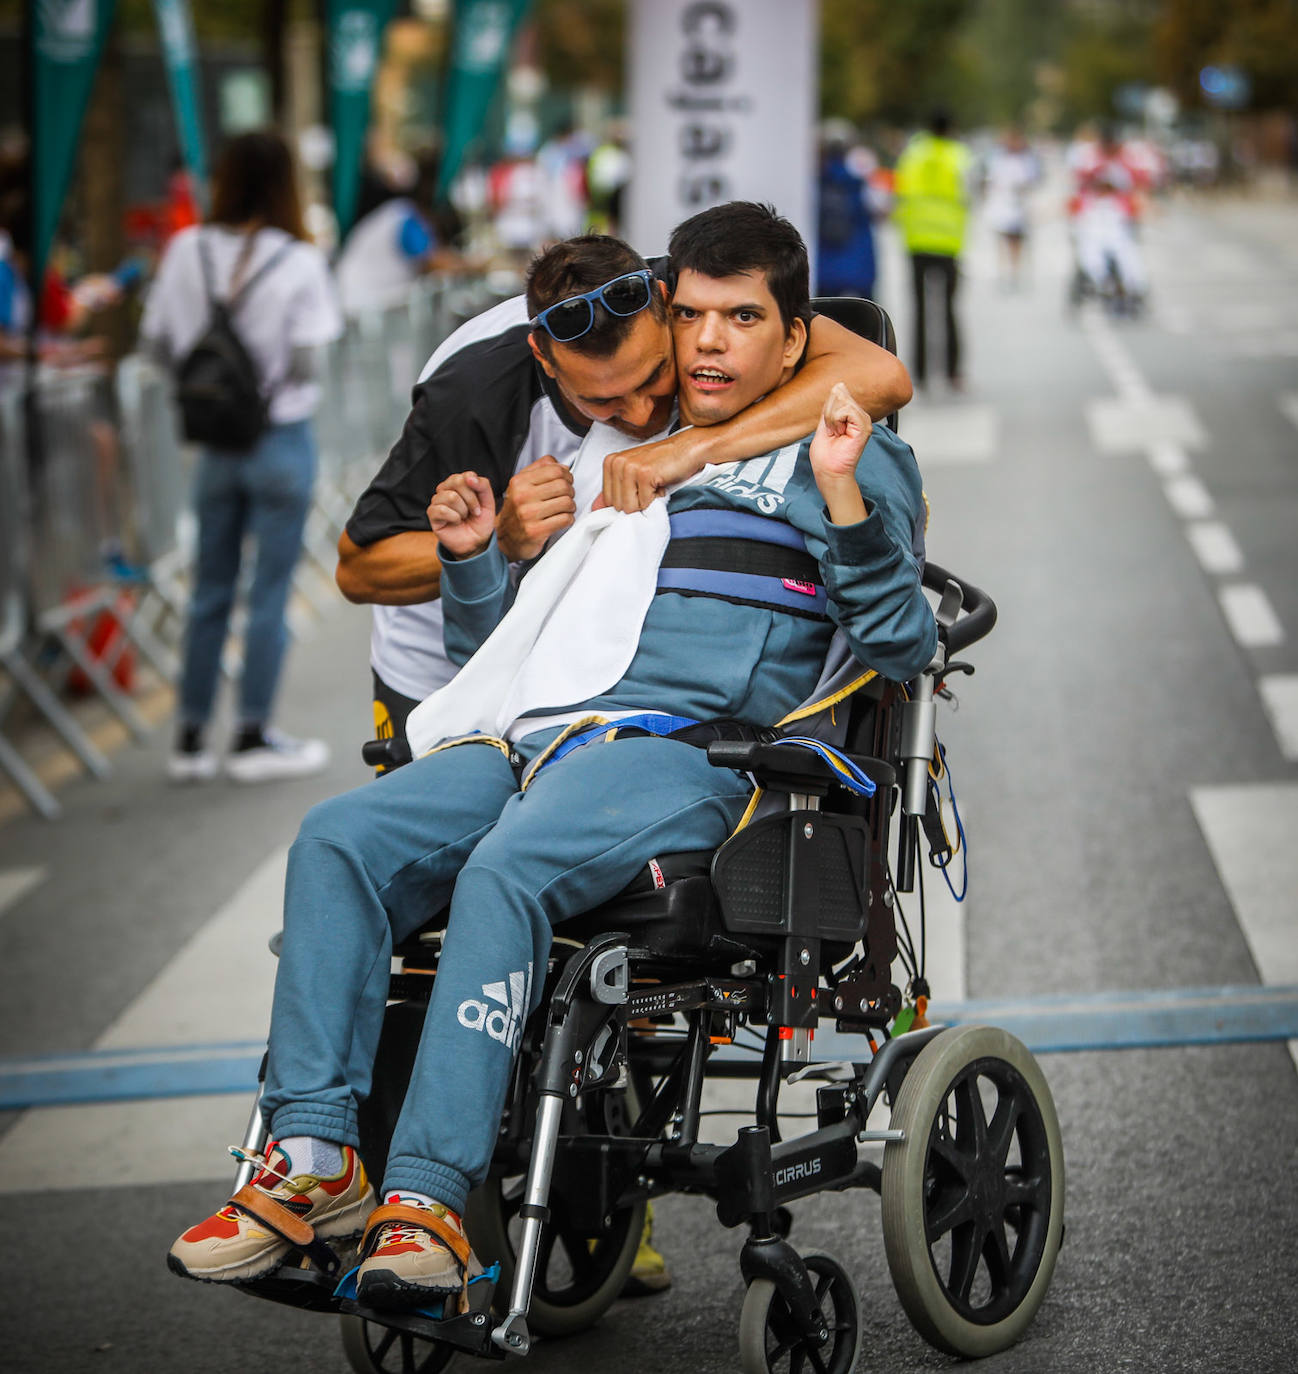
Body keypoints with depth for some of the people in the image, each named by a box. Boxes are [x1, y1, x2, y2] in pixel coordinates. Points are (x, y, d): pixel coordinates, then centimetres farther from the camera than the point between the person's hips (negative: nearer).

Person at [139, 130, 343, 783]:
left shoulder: (187, 251, -5)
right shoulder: (299, 262, -15)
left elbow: (156, 342, 1)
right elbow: (306, 361, -17)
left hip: (214, 440, 4)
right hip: (281, 438, -4)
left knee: (210, 590, 14)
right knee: (269, 593, 5)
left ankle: (191, 736, 18)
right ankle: (253, 737, 11)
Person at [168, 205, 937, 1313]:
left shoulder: (848, 459, 17)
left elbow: (904, 648, 3)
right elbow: (505, 639, 35)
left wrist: (844, 499, -9)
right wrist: (472, 557, 15)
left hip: (688, 753, -6)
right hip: (529, 739, 6)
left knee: (505, 873, -35)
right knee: (337, 841, -21)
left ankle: (429, 1199, -40)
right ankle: (313, 1158, -26)